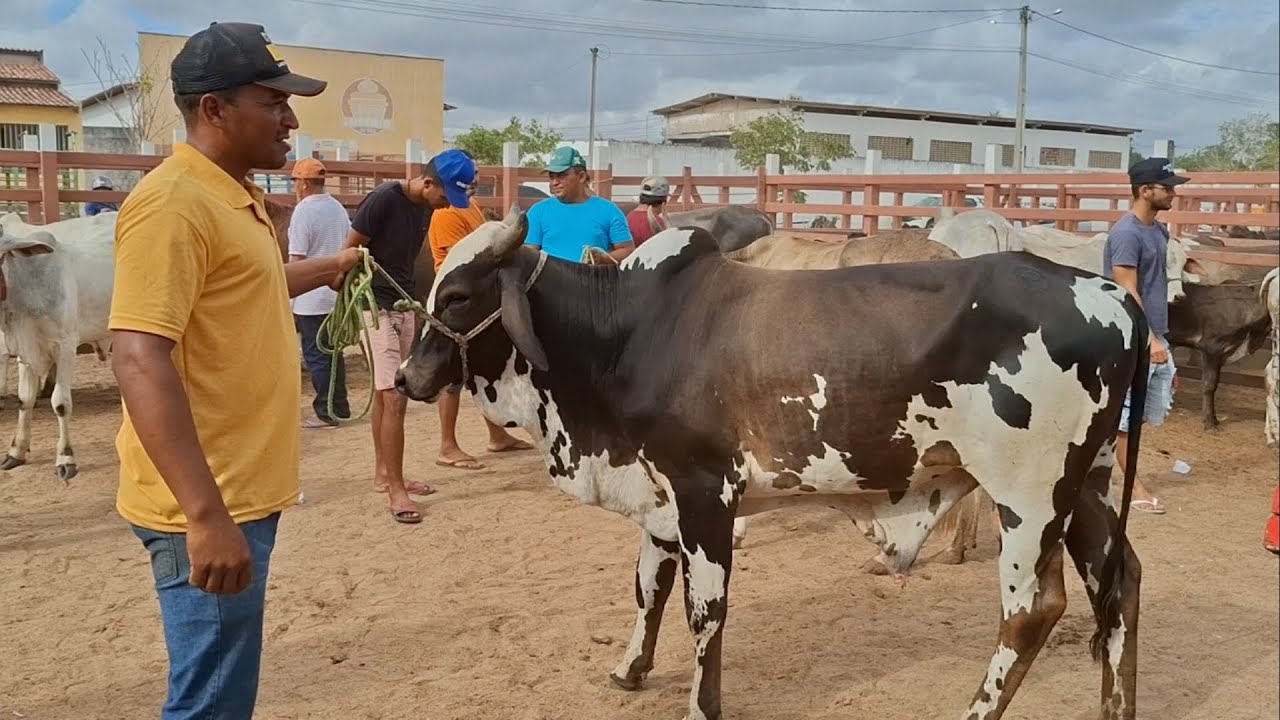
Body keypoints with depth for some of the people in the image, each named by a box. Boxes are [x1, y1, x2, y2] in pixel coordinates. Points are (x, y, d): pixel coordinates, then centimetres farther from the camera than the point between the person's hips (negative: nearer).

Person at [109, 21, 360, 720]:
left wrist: (330, 267, 44)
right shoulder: (173, 203, -19)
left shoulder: (236, 195, 12)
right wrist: (206, 515, -31)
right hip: (208, 505, -10)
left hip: (244, 490, 10)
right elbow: (138, 359, -27)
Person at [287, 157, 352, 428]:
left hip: (311, 298, -8)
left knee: (315, 355, -1)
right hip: (337, 294, 8)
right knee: (332, 352, 15)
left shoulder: (304, 210, -13)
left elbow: (297, 258, -15)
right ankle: (339, 408, 19)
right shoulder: (339, 209, 10)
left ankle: (326, 412, 2)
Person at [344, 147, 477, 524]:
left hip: (403, 306, 8)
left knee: (385, 395, 16)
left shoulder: (426, 208, 5)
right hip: (375, 306, -8)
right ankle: (396, 488, -2)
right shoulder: (384, 199, -19)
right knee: (395, 398, -10)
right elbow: (350, 251, -14)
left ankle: (384, 474, 26)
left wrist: (417, 306, 16)